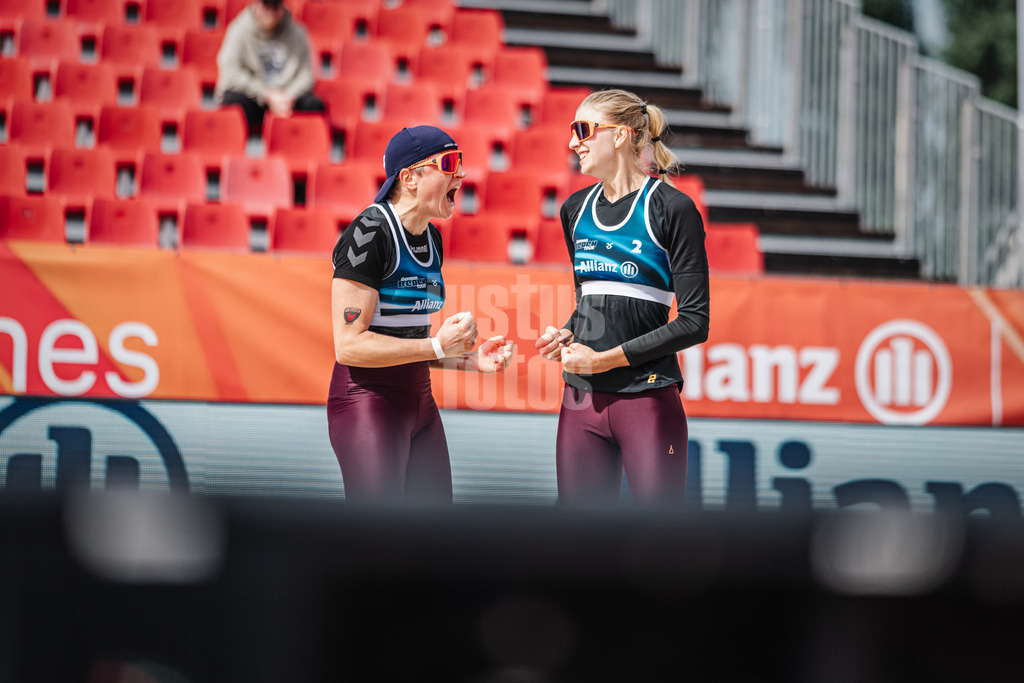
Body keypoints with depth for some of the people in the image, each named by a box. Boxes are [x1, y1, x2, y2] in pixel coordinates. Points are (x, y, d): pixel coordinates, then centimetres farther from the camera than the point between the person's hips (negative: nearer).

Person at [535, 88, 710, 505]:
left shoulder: (671, 209, -6)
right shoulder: (576, 210, 14)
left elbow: (695, 322, -9)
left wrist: (607, 358, -12)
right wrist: (567, 335, 3)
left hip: (647, 398, -6)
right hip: (581, 401, 6)